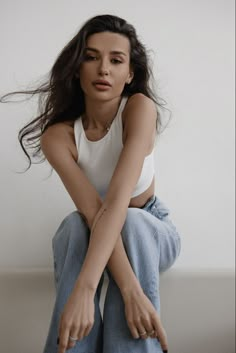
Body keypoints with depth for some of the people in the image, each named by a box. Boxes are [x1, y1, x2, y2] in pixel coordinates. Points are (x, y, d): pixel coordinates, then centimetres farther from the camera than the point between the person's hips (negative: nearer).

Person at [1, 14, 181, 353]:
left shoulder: (140, 107, -27)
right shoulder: (57, 136, -22)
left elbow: (118, 200, -39)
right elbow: (93, 212, -34)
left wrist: (84, 290, -51)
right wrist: (132, 290, -50)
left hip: (150, 229, -1)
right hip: (90, 236, 1)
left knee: (131, 222, -37)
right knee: (76, 225, -35)